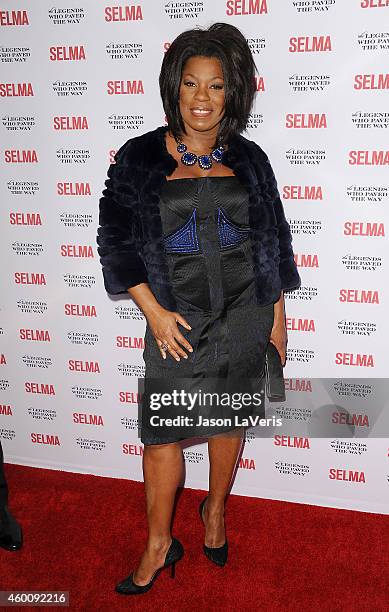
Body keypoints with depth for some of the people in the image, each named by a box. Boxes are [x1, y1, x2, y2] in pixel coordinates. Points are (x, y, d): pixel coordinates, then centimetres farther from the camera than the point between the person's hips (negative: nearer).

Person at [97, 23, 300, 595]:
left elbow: (273, 243, 8)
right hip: (178, 320, -2)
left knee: (229, 420, 14)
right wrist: (154, 312, -10)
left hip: (245, 315, 2)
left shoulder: (248, 159, 3)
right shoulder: (139, 157, -4)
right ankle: (159, 544, 22)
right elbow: (116, 241, -3)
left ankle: (215, 510, 39)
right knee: (163, 432, 3)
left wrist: (277, 319, 6)